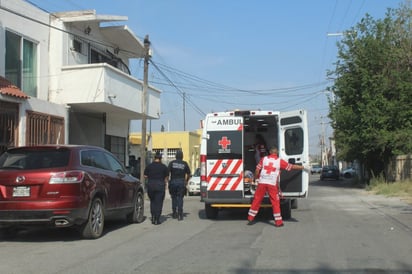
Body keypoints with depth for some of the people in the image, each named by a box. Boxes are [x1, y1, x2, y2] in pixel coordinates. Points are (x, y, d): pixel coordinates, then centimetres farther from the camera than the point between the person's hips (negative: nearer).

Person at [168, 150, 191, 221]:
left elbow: (167, 172, -6)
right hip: (181, 182, -1)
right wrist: (186, 181, 22)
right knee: (180, 198, 0)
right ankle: (180, 215, -8)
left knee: (174, 198, 14)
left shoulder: (172, 163, 1)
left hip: (173, 182, 1)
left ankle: (174, 214, 19)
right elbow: (188, 174, 6)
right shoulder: (184, 164, 2)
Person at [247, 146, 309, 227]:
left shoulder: (264, 159, 7)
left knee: (257, 200, 10)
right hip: (272, 184, -2)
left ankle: (250, 218, 14)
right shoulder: (279, 161, 2)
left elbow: (257, 170, 5)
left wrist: (256, 177, 23)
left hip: (262, 183, 2)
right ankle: (278, 222, 7)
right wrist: (303, 167, 15)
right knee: (275, 202, 6)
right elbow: (292, 166, 4)